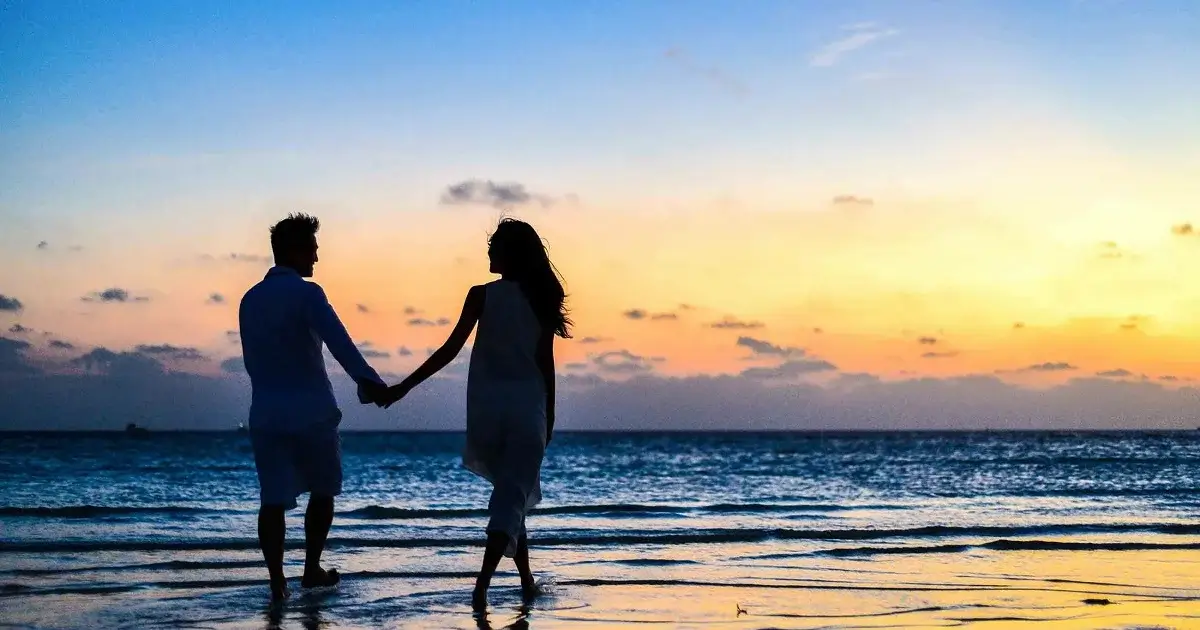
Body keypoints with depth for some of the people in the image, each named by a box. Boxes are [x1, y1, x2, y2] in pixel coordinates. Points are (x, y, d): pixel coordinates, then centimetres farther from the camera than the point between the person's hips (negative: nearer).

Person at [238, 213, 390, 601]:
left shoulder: (250, 299, 10)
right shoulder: (306, 293, -10)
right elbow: (338, 341, -26)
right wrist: (369, 381, -37)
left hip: (265, 412, 5)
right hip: (310, 410, -5)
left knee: (273, 499, 1)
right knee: (322, 490, 14)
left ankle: (277, 582, -5)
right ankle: (312, 569, 19)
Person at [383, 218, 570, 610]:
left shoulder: (482, 295, -5)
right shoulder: (540, 299, 2)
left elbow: (451, 350, -9)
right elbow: (546, 364, 3)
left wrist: (404, 386, -5)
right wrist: (549, 417, 13)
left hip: (487, 406, 0)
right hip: (527, 408, 0)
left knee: (509, 491, 18)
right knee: (512, 497, -1)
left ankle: (527, 580, 22)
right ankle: (483, 582, -18)